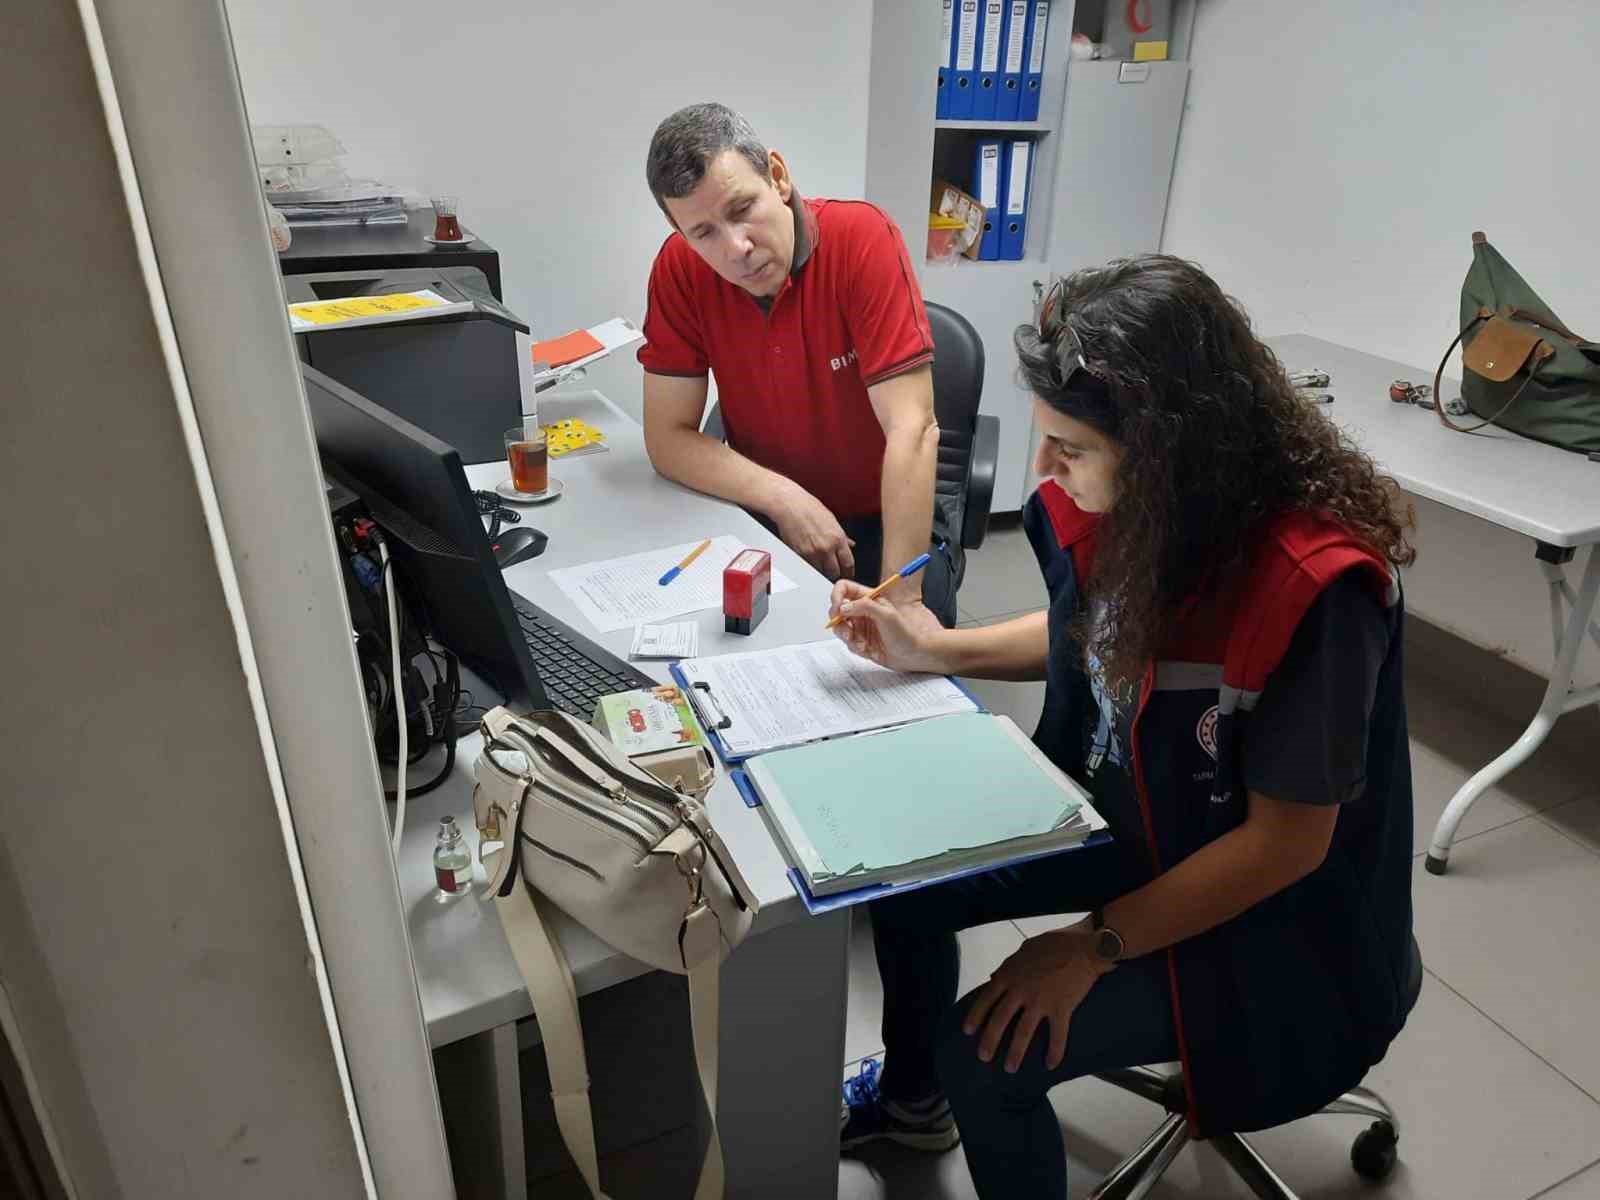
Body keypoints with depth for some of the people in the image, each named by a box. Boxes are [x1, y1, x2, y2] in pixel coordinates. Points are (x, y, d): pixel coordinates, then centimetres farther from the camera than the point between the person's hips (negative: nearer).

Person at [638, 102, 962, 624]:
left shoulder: (861, 237, -20)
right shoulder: (680, 269, -10)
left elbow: (912, 429, -25)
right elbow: (668, 437, -8)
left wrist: (899, 599, -32)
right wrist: (783, 498, -23)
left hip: (883, 520, -2)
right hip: (767, 521, 3)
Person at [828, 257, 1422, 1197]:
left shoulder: (1315, 586, -33)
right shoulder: (1135, 500, -13)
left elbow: (1286, 841, -24)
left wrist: (1095, 944, -21)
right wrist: (935, 649, -5)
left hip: (1269, 915, -7)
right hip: (1120, 812, 7)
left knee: (987, 1052, -17)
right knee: (902, 874, 5)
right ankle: (912, 1096, 34)